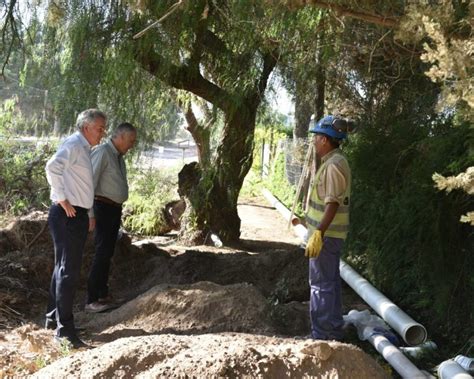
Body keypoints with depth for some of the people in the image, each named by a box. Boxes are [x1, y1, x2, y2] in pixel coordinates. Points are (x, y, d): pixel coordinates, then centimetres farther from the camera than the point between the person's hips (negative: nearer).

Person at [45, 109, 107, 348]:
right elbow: (52, 167, -30)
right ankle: (64, 330, -4)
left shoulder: (83, 149, 17)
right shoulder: (73, 144, -13)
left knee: (64, 269, 19)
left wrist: (87, 216, 18)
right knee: (69, 272, -8)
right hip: (67, 215, -10)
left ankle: (53, 319, 32)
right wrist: (63, 201, -24)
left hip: (76, 215, 10)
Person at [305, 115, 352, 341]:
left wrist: (318, 234, -27)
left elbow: (333, 204, -24)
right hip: (329, 233, 10)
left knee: (321, 284, -4)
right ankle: (333, 332, 28)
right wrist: (308, 219, 25)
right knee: (331, 282, 17)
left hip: (326, 234, -10)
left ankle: (322, 336, 4)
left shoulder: (334, 165, -19)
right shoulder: (334, 161, 13)